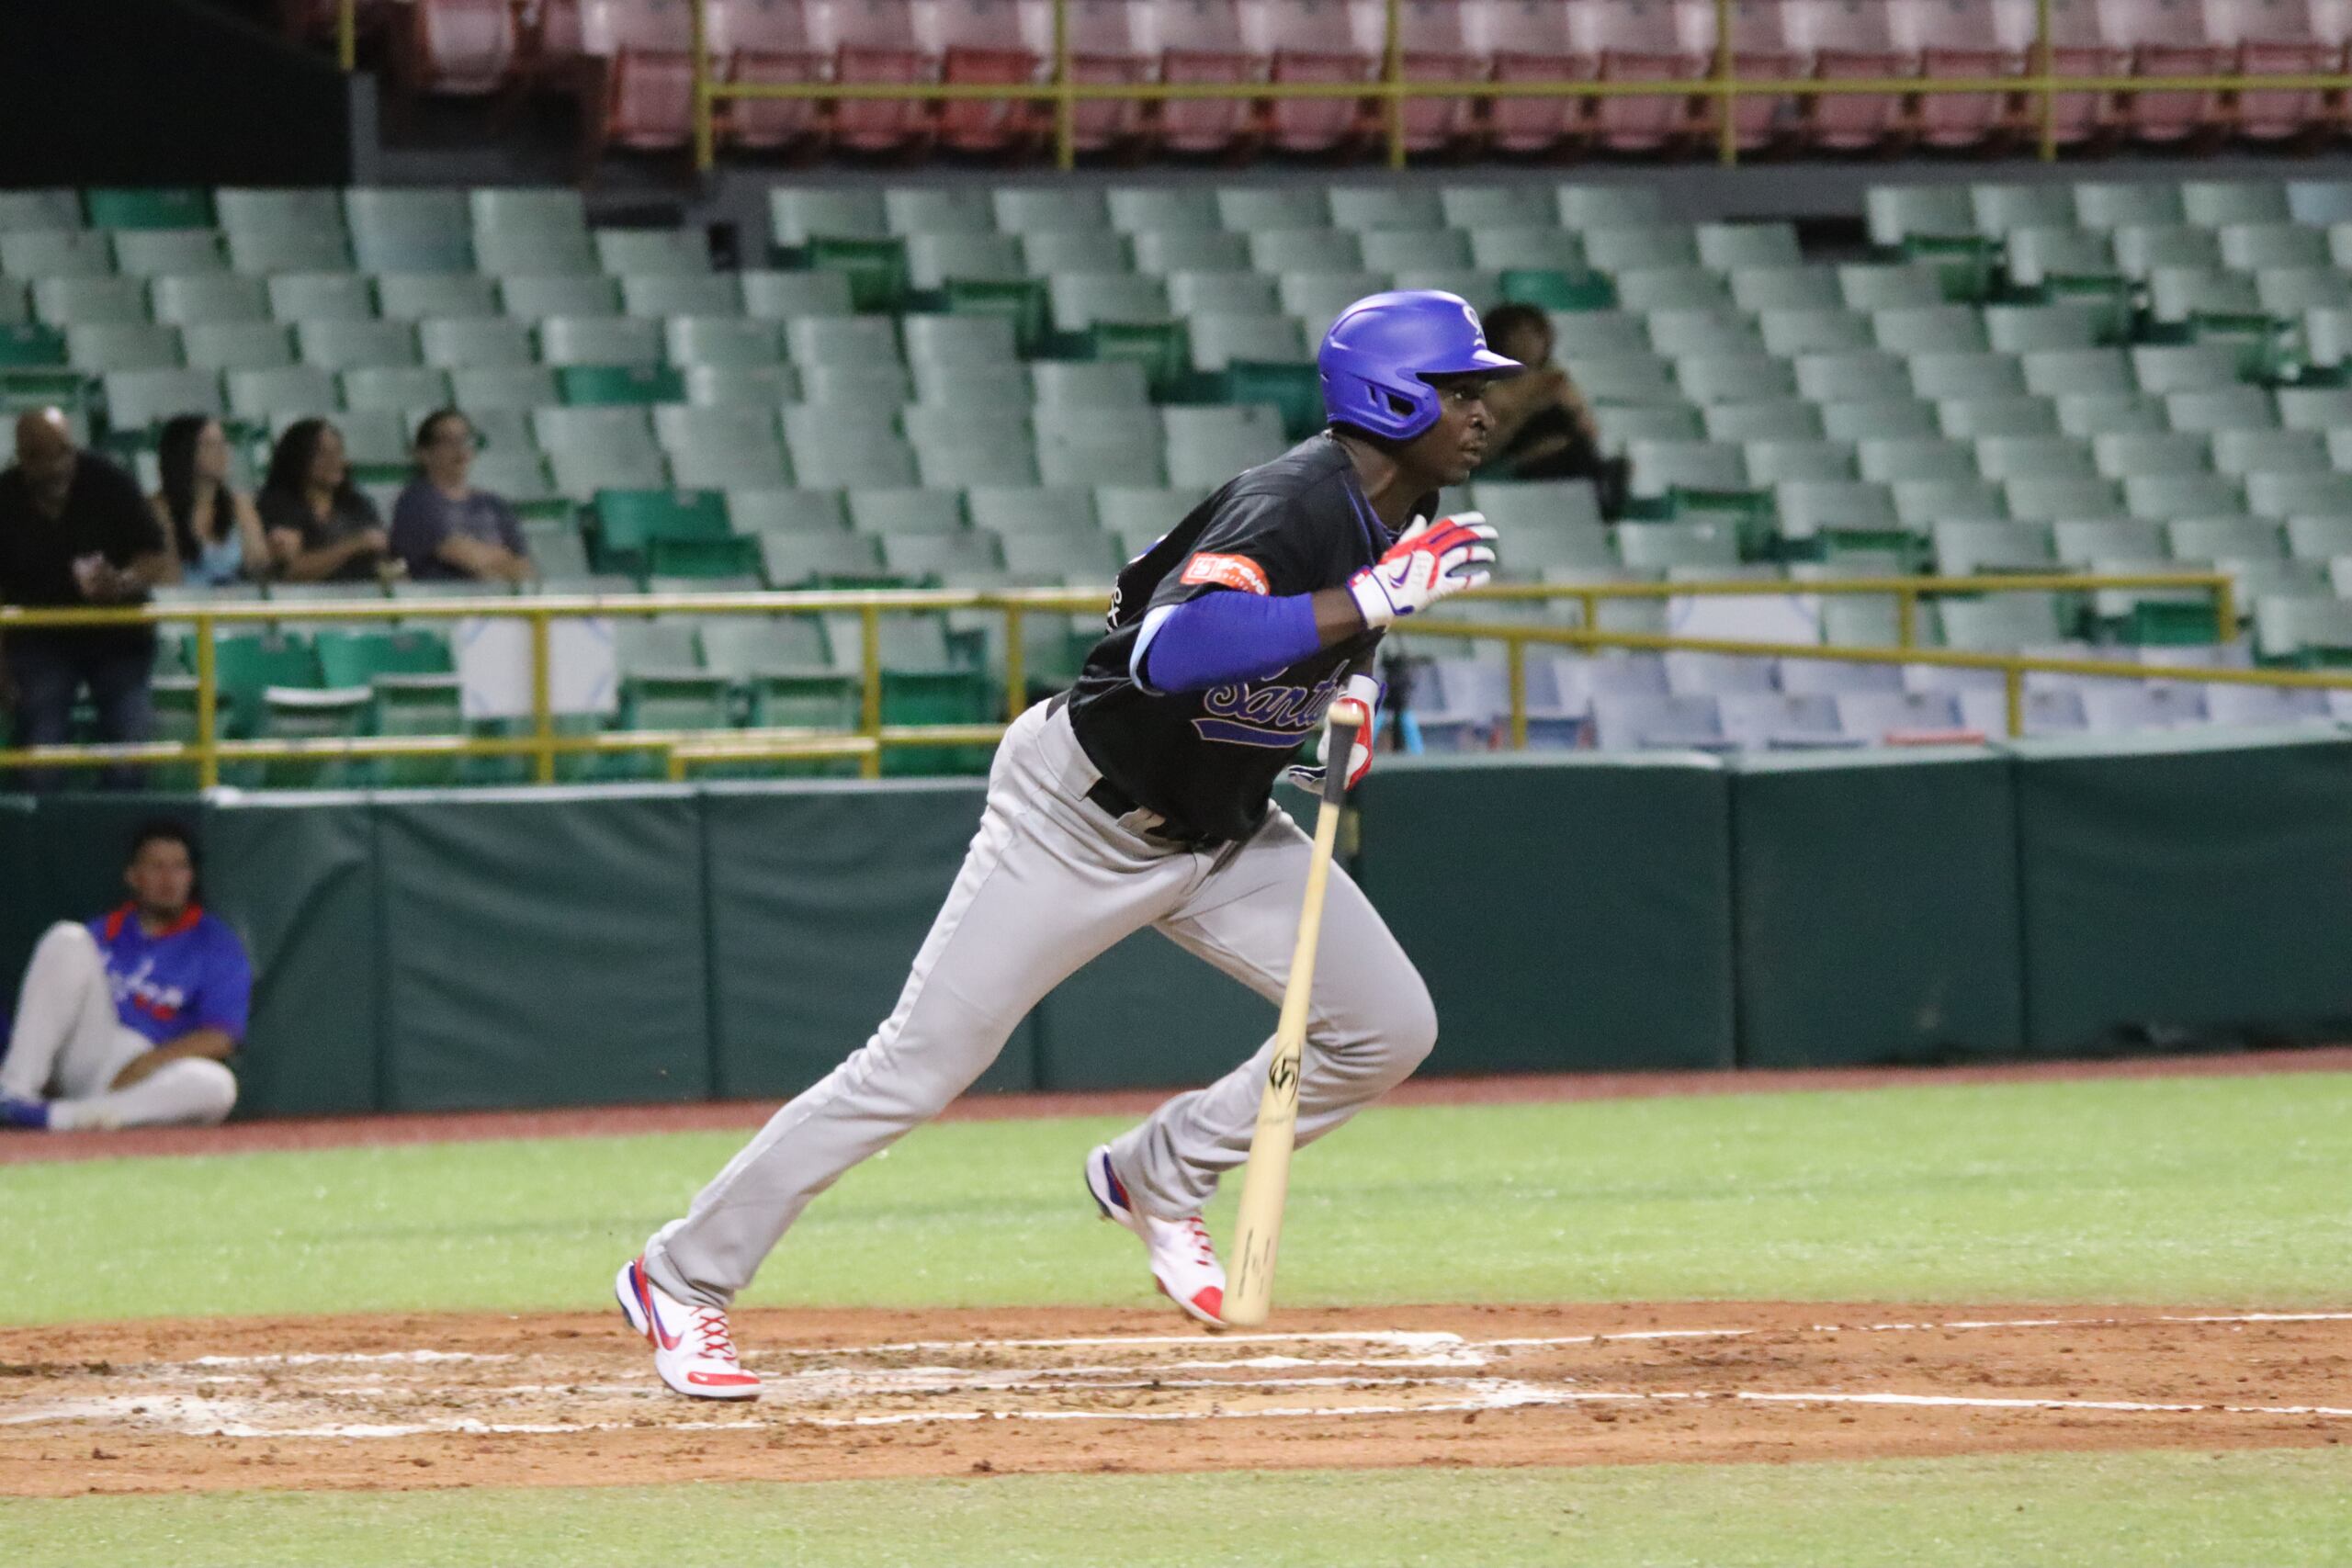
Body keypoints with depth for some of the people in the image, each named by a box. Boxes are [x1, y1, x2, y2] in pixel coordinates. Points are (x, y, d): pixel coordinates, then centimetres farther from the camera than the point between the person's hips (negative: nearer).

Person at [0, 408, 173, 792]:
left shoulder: (110, 484, -15)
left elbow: (159, 559, -11)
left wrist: (124, 583, -33)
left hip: (118, 639, -1)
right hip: (41, 641, 1)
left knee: (128, 768, -9)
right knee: (38, 773, -7)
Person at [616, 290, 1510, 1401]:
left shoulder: (1399, 513, -2)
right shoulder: (1290, 508, -29)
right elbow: (1168, 654, -47)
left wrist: (1352, 694, 1)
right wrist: (1369, 601, -46)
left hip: (1222, 830, 8)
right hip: (1083, 817, -8)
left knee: (1389, 1028, -3)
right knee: (919, 1067, -7)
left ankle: (1157, 1180, 15)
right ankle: (681, 1278, 4)